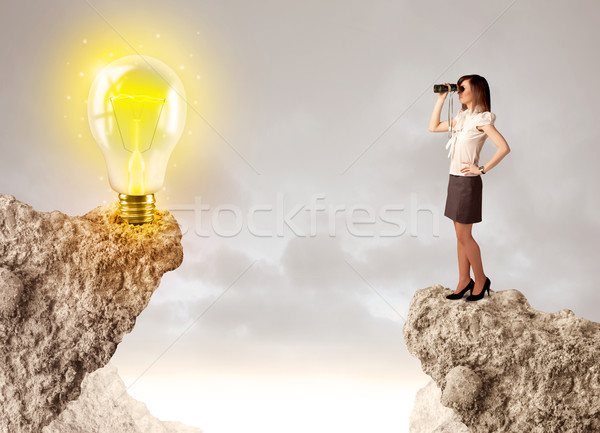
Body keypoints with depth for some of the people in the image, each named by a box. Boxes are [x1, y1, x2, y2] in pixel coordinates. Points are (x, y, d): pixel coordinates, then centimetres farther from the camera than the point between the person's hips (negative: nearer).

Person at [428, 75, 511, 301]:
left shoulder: (481, 119, -13)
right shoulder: (462, 117, 11)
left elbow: (504, 147, -21)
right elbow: (433, 127, 17)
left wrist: (482, 169, -18)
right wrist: (440, 99, 11)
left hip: (468, 182, -8)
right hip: (455, 180, 8)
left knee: (464, 236, -1)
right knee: (460, 235, 11)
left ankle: (481, 280, 15)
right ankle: (464, 282, 19)